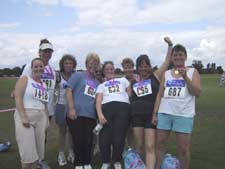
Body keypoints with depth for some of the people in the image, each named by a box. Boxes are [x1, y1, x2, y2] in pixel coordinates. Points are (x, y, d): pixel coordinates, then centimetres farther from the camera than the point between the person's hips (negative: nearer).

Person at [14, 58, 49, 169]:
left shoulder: (44, 85, 17)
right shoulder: (24, 79, 0)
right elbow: (18, 98, -10)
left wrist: (46, 119, 13)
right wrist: (23, 117, -20)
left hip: (41, 117, 6)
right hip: (25, 116, -5)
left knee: (37, 150, 7)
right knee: (28, 151, -8)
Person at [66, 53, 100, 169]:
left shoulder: (97, 82, 18)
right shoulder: (78, 75, 3)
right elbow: (69, 91, -5)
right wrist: (71, 108, -13)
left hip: (91, 116, 4)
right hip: (76, 114, -4)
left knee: (88, 141, 7)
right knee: (78, 140, 2)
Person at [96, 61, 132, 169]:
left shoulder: (123, 80, 29)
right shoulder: (101, 85, 25)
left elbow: (131, 94, 21)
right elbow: (98, 101, 9)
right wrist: (100, 115, -9)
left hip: (122, 108, 0)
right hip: (106, 108, 1)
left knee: (119, 138, -7)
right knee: (104, 138, -7)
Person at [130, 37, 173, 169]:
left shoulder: (156, 76, 5)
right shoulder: (133, 82, 11)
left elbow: (167, 61, -1)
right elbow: (129, 98, 19)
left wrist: (170, 45, -8)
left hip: (151, 115, -2)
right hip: (137, 115, 3)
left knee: (150, 147, -6)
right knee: (139, 146, 9)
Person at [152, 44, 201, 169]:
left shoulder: (192, 72, 5)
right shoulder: (166, 74, 13)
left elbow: (197, 93, -6)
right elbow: (160, 95, 13)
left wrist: (185, 77, -14)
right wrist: (155, 113, 7)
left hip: (184, 114, -3)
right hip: (164, 113, 3)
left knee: (183, 148, 2)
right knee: (160, 144, 7)